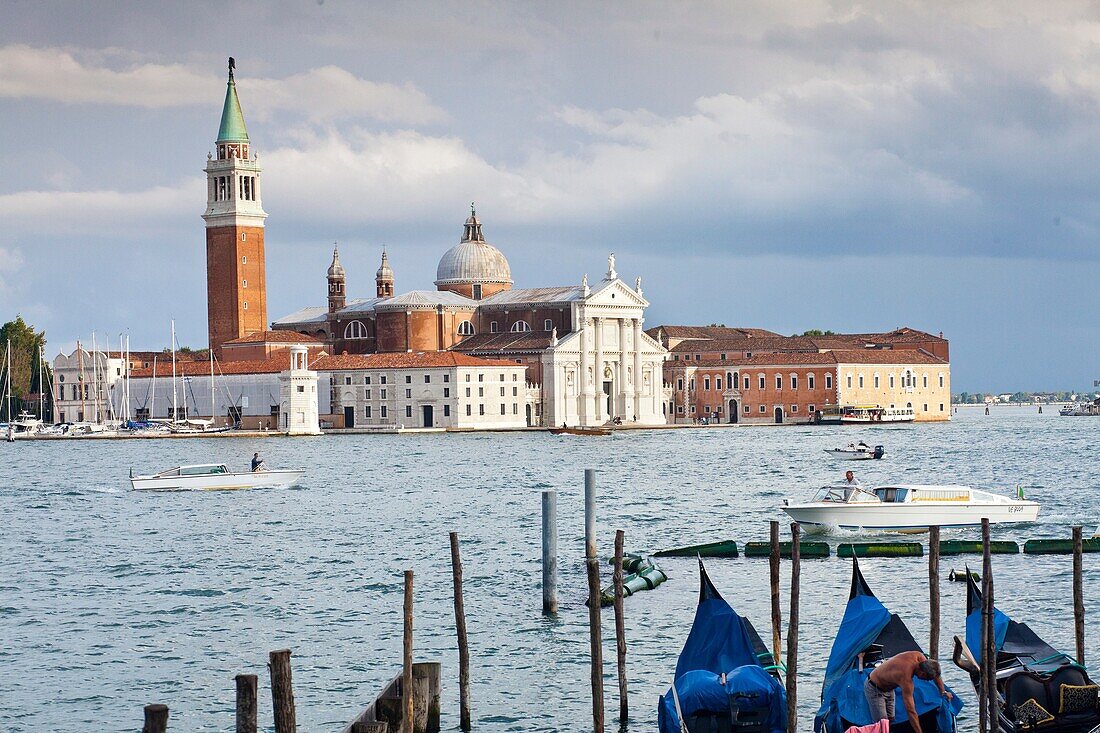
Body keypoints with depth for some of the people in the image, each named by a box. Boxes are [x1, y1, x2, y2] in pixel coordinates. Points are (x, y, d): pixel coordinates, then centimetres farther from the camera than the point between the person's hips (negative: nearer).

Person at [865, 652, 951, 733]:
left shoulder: (918, 656, -21)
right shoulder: (906, 678, -41)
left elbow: (935, 672, 3)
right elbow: (911, 711, -38)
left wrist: (943, 692, 8)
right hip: (874, 689, -9)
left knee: (891, 721, 8)